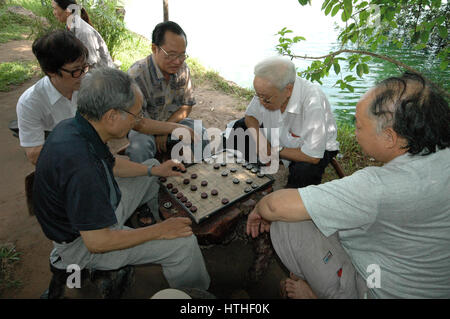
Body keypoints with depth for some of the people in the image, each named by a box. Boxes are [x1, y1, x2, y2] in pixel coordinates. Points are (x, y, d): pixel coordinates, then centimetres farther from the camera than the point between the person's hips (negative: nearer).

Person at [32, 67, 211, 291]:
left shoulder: (75, 127, -10)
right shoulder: (80, 166, -40)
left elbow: (111, 164, 9)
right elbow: (97, 242, -31)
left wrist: (154, 170, 4)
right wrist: (158, 231, -22)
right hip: (82, 244, -9)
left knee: (152, 165, 16)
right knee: (184, 243, -18)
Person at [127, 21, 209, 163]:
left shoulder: (183, 69, -7)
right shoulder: (137, 74, -25)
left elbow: (187, 106, 0)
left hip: (172, 121, 4)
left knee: (201, 134, -19)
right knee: (140, 146, -35)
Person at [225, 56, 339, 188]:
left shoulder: (313, 103, -39)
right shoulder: (267, 89, -23)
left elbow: (312, 156, -34)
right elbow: (250, 116, -4)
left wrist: (275, 151, -22)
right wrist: (259, 139, -23)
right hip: (280, 135, 5)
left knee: (304, 172, -37)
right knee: (237, 128, -8)